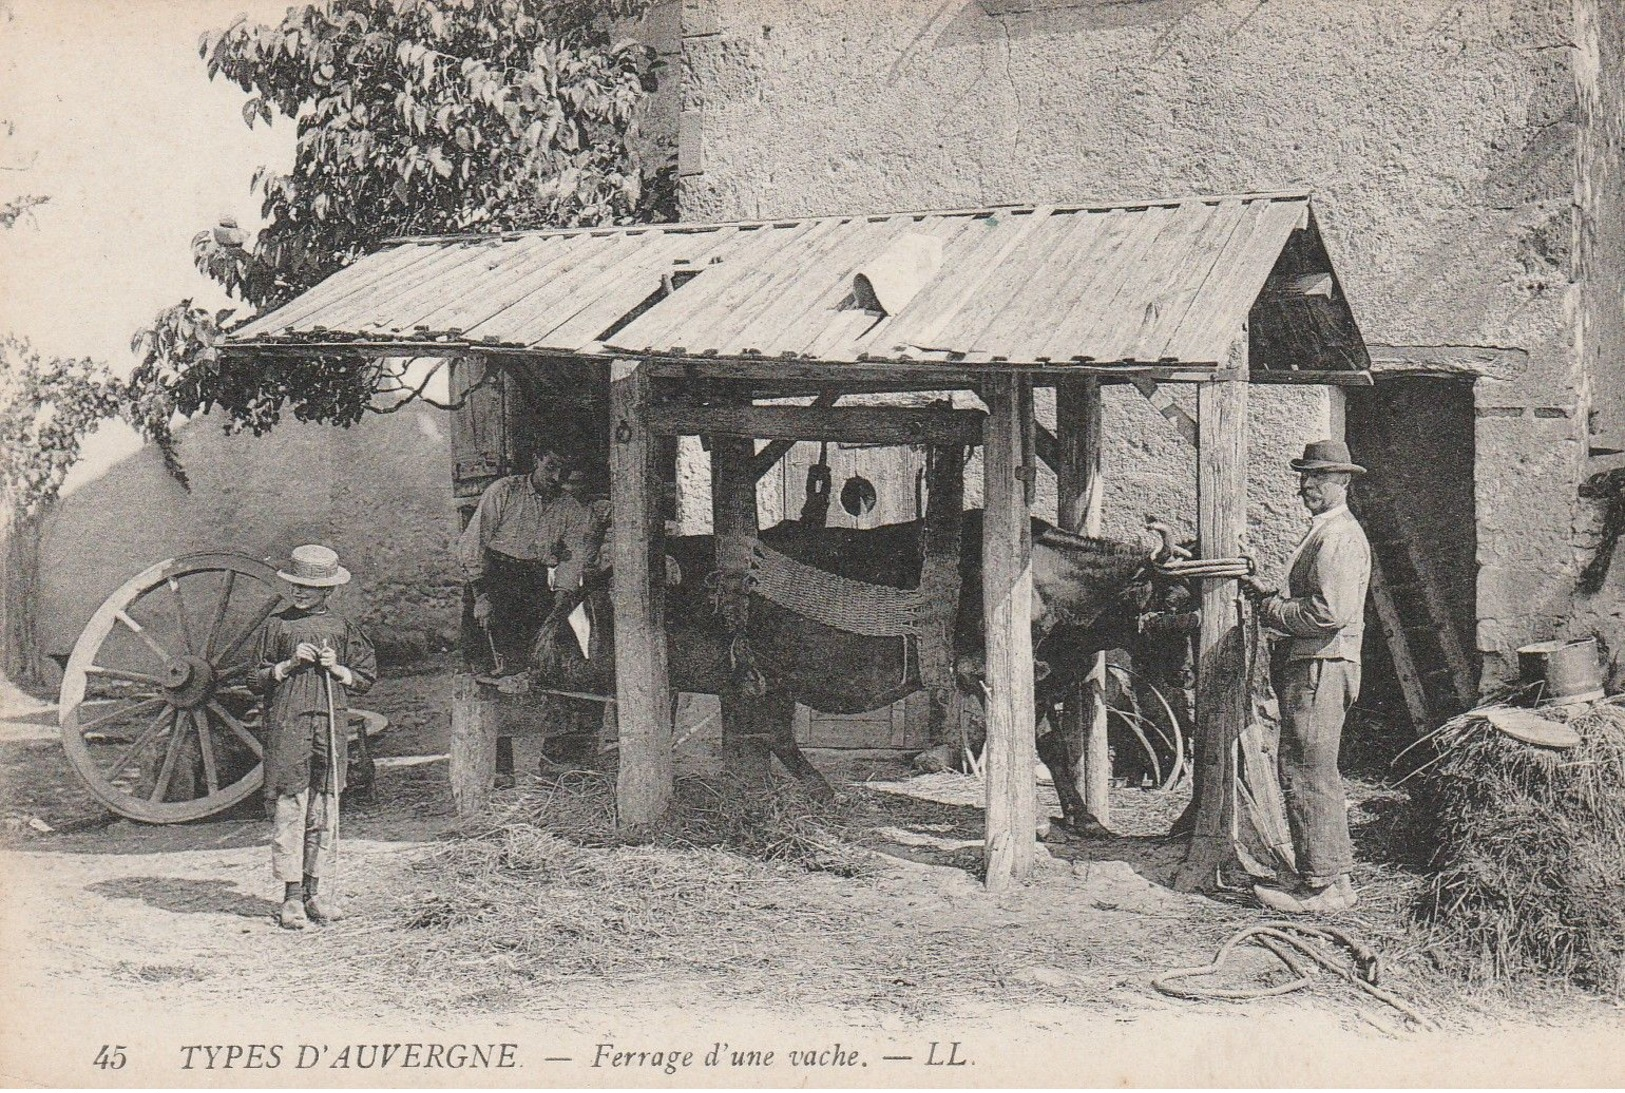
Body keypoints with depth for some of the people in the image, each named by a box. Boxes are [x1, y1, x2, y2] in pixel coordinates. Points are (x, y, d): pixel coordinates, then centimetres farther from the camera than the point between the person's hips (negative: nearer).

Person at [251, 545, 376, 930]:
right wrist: (290, 663, -7)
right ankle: (292, 895, 0)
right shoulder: (277, 626, 7)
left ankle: (318, 892, 12)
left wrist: (337, 669, -4)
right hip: (286, 725, -2)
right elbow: (256, 681, 7)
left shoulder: (342, 628, 10)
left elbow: (366, 678, 14)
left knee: (325, 809, 4)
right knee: (289, 807, -5)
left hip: (331, 725, 2)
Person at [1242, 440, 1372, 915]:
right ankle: (1335, 878, 23)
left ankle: (1320, 886, -3)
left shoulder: (1339, 537, -15)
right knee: (1319, 777, 16)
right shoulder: (1324, 532, 20)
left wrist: (1273, 612, -12)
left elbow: (1330, 611, -24)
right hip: (1314, 667, 11)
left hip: (1319, 670, -11)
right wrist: (1271, 596, 11)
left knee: (1305, 776, -8)